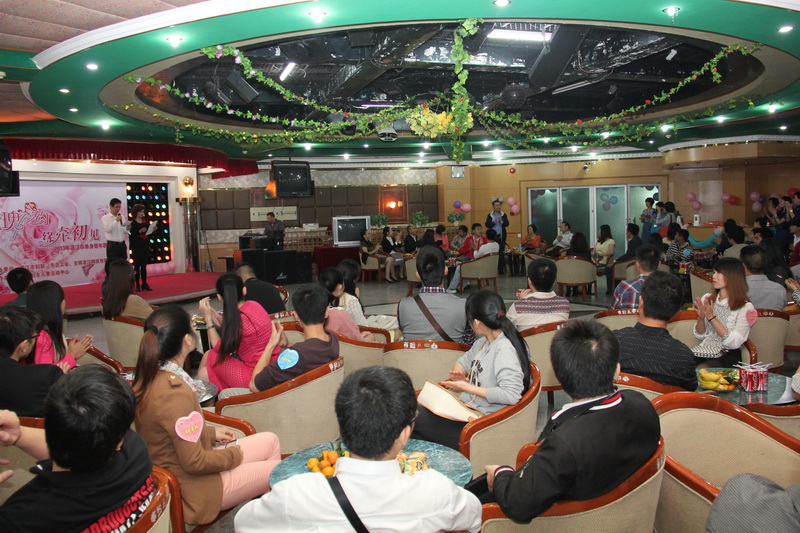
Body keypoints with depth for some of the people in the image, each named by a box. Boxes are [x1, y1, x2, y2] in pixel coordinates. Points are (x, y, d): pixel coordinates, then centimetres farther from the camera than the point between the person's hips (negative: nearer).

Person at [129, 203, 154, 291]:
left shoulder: (145, 222, 12)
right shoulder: (132, 223, -5)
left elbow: (148, 233, 16)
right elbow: (132, 234, -13)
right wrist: (139, 231, -27)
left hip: (145, 246, 5)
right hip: (136, 247, -5)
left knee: (144, 265, 6)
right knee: (137, 265, 0)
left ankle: (144, 284, 10)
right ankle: (137, 285, 5)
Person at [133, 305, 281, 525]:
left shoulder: (148, 379, -3)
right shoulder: (175, 393, -32)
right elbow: (194, 462, -26)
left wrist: (212, 432, 10)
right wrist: (234, 454, -10)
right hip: (193, 489, -9)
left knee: (270, 441, 14)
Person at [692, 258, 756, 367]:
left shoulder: (745, 307, -4)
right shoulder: (707, 298, 9)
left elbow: (734, 343, -13)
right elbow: (701, 336, 12)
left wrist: (711, 317, -16)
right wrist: (701, 318, -9)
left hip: (728, 355, -4)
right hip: (705, 349, 4)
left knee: (702, 369, -35)